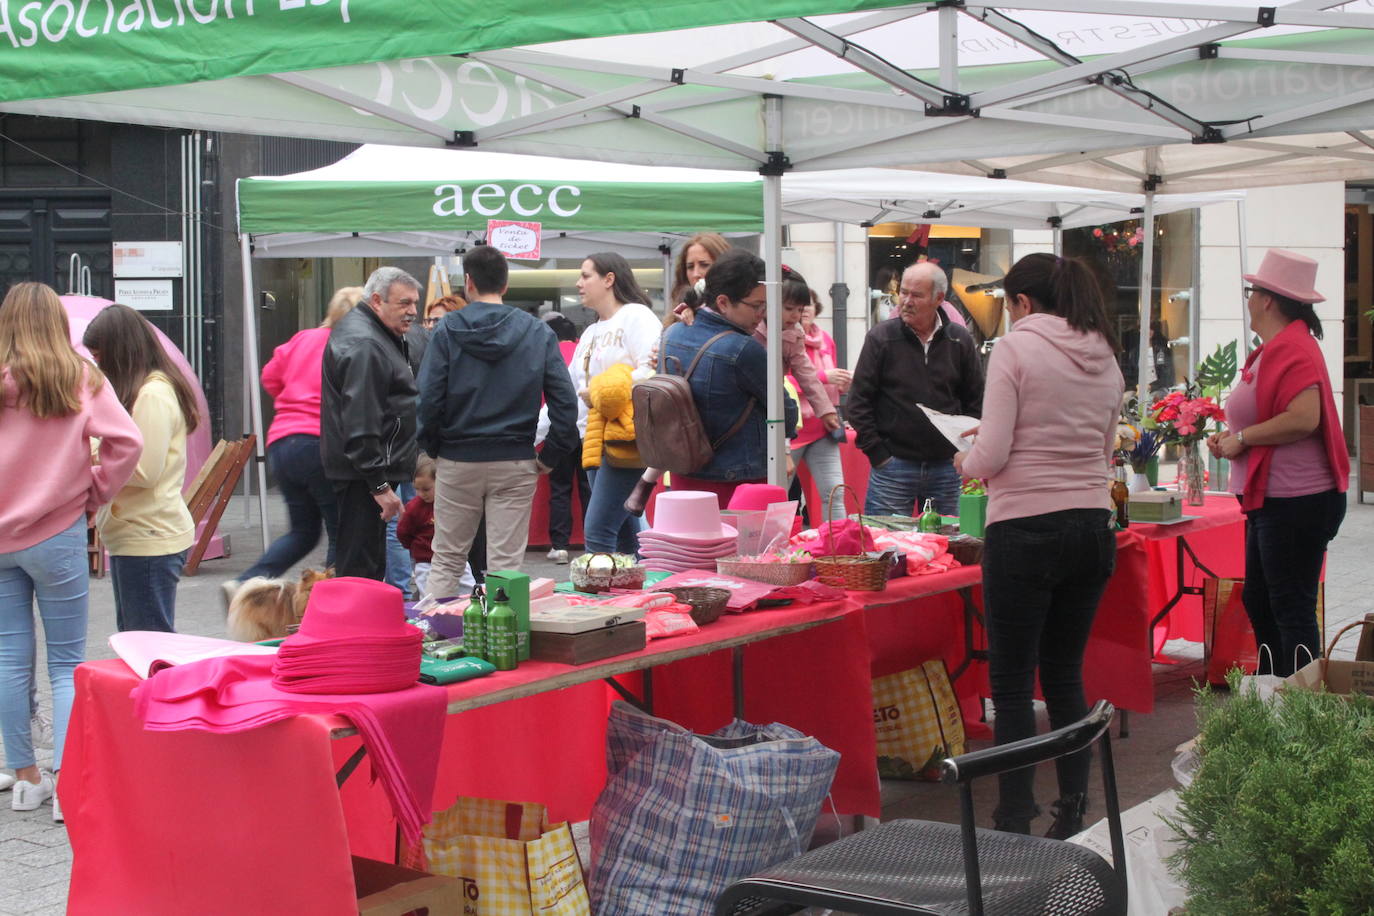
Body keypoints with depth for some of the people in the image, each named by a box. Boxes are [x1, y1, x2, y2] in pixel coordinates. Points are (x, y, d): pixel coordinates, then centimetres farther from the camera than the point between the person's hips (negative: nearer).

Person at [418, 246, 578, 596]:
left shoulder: (447, 330, -4)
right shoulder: (538, 332, 0)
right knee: (507, 563, 4)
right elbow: (565, 400, -4)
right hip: (516, 462, 1)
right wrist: (550, 456, 4)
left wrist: (433, 448, 4)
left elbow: (429, 398, -10)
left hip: (458, 461, 0)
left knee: (446, 560, 12)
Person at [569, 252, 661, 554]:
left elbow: (651, 371, -18)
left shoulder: (637, 316, -4)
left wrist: (600, 393, -14)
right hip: (595, 442, 9)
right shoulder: (591, 333, 24)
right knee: (625, 532, 10)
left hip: (625, 438, -9)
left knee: (597, 531, -15)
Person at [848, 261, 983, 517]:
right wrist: (877, 454, -6)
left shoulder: (960, 340, 4)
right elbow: (858, 401, -2)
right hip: (893, 465, -2)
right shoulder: (881, 337, -3)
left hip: (946, 467, 3)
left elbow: (975, 401, 12)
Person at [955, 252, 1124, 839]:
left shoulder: (1015, 349, -8)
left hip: (1026, 530, -6)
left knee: (1012, 682, 3)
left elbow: (992, 455, -13)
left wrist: (965, 462, 7)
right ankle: (1074, 818, 20)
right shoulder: (1105, 357, 10)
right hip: (1093, 527, 6)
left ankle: (1014, 824, 7)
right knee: (1065, 676, 16)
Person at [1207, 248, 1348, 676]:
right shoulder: (1275, 348, 17)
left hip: (1296, 503, -11)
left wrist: (1242, 438, -17)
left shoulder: (1293, 348, -16)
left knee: (1292, 609, -6)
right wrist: (1231, 436, 13)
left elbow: (1304, 418, -29)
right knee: (1259, 603, 17)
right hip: (1271, 501, 11)